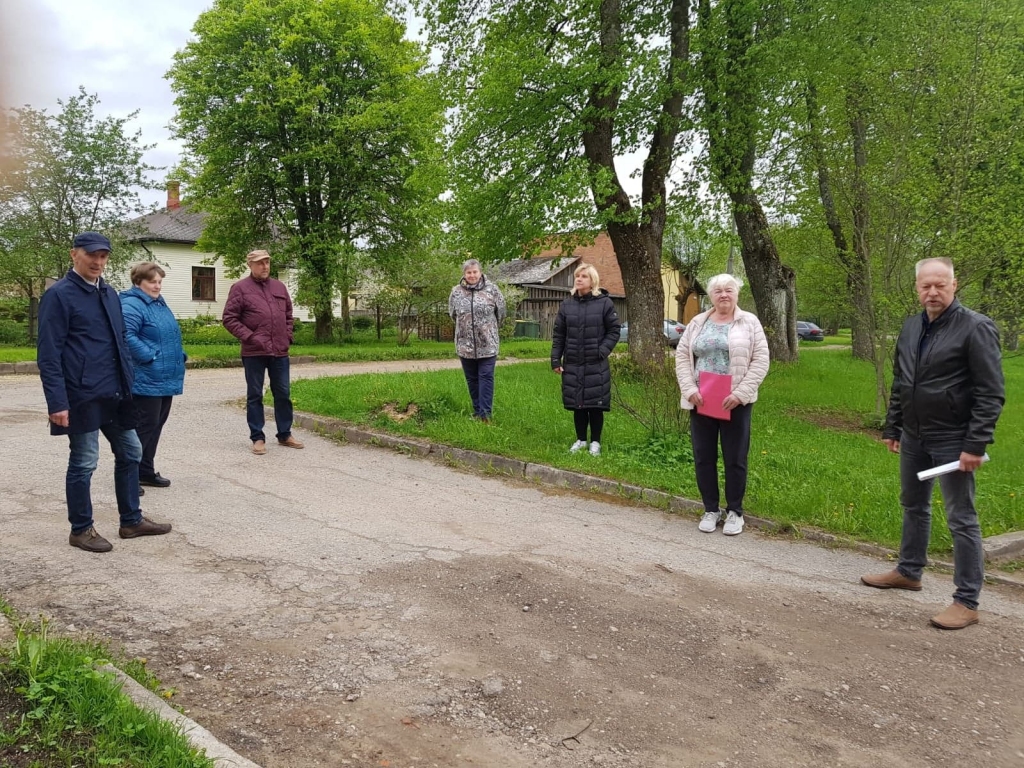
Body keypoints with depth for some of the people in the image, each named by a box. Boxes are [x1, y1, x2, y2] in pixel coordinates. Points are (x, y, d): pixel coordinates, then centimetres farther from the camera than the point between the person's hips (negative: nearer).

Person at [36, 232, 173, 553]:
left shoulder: (109, 293, 13)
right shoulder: (59, 295, -10)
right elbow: (49, 355, -14)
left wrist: (130, 382, 14)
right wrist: (57, 402, -18)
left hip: (115, 393, 8)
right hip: (83, 395, -8)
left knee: (130, 453, 13)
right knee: (84, 463, 2)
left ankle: (131, 520, 26)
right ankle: (81, 530, 18)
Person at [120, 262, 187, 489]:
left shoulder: (160, 304, 18)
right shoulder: (132, 305, -13)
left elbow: (172, 336, 28)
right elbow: (126, 336, -26)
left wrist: (180, 356, 14)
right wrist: (150, 357, -24)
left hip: (166, 379, 10)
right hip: (146, 380, -10)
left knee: (156, 424, 14)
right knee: (145, 425, -7)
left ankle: (146, 471, 23)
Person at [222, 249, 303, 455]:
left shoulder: (279, 286, 12)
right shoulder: (240, 288, -3)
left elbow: (288, 314, 21)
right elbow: (229, 319, -6)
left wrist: (288, 336, 8)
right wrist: (249, 337, -13)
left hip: (280, 351, 4)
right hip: (254, 352, -4)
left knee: (283, 394, 9)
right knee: (255, 396, 4)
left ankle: (285, 435, 20)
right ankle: (257, 438, 12)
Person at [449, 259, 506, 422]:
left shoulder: (492, 289, -5)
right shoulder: (456, 292, 2)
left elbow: (501, 312, 6)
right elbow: (453, 314, 17)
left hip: (487, 344, -3)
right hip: (465, 345, 3)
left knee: (486, 377, -4)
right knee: (472, 379, 11)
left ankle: (485, 413, -3)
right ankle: (477, 411, 22)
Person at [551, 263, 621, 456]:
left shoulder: (605, 303, -3)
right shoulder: (567, 304, 7)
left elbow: (614, 331, -1)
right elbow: (559, 334, 8)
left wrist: (603, 351, -13)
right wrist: (555, 359, 2)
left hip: (596, 364, -3)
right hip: (572, 364, 3)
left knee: (595, 404, 2)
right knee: (577, 404, 10)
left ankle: (595, 441, 17)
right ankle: (580, 439, 24)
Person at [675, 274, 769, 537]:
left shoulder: (750, 323, 0)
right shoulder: (698, 323, 8)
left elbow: (760, 361, -5)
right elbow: (682, 356, 6)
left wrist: (740, 393, -15)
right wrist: (689, 390, -8)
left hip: (735, 402, -3)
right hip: (701, 401, 3)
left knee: (735, 459, 5)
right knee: (703, 458, 8)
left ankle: (735, 512, 19)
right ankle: (711, 509, 22)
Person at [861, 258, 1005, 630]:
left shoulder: (976, 328, -14)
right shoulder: (911, 327, 8)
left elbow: (991, 393, -16)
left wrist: (976, 444, -20)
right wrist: (892, 427, 14)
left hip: (952, 440, -7)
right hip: (914, 436, 7)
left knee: (961, 519, -1)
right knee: (913, 506, 20)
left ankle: (967, 602, 7)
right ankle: (909, 571, 37)